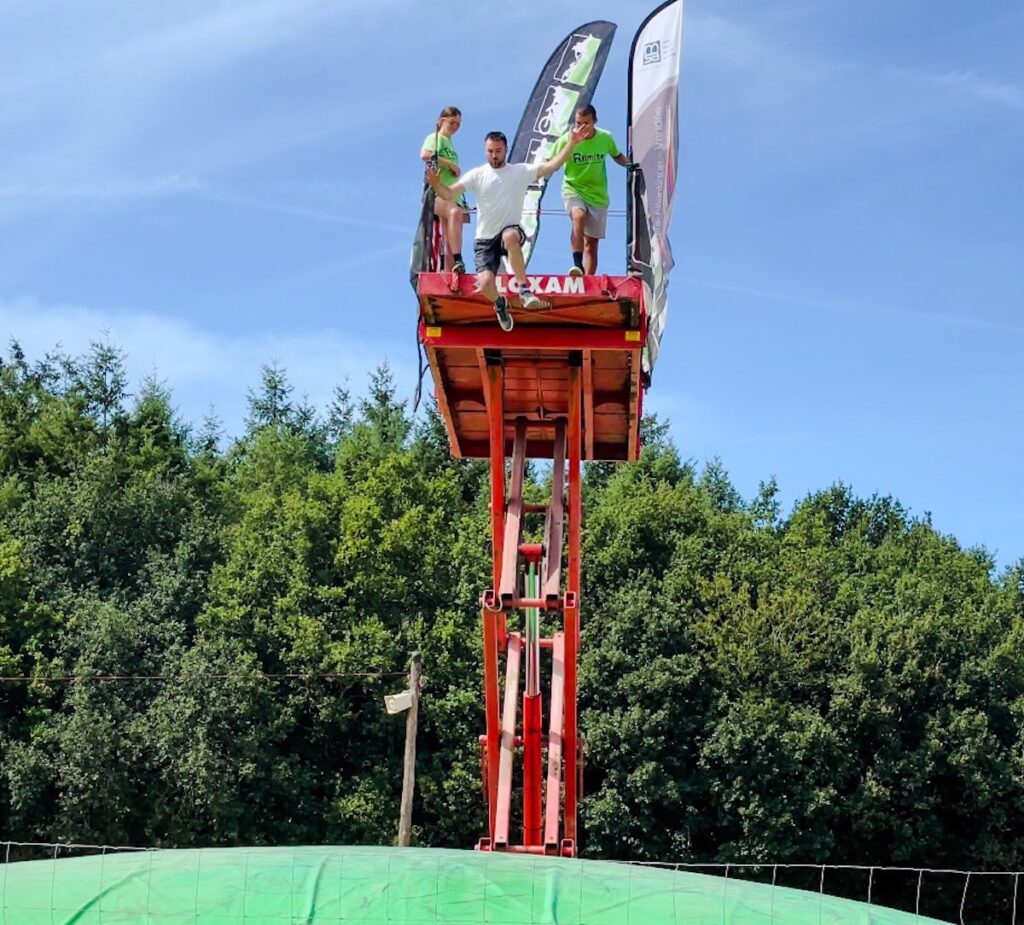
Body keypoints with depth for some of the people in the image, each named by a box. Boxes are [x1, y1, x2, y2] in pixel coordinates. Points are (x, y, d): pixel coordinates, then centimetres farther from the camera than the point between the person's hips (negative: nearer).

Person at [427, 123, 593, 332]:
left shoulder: (521, 172, 2)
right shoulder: (477, 175, 1)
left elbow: (552, 165, -6)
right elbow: (449, 194, -7)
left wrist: (572, 142, -17)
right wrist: (436, 183, -29)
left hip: (511, 232, -1)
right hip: (485, 239, 1)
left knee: (510, 235, -40)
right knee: (485, 284, -20)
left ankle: (524, 291, -30)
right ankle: (500, 303, 20)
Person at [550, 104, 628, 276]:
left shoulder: (606, 138, -2)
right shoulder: (566, 141, -11)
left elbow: (617, 156, 16)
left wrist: (631, 165, -1)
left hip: (598, 195, 3)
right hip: (573, 191, -3)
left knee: (591, 243, 4)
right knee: (579, 217, -36)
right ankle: (577, 264, -39)